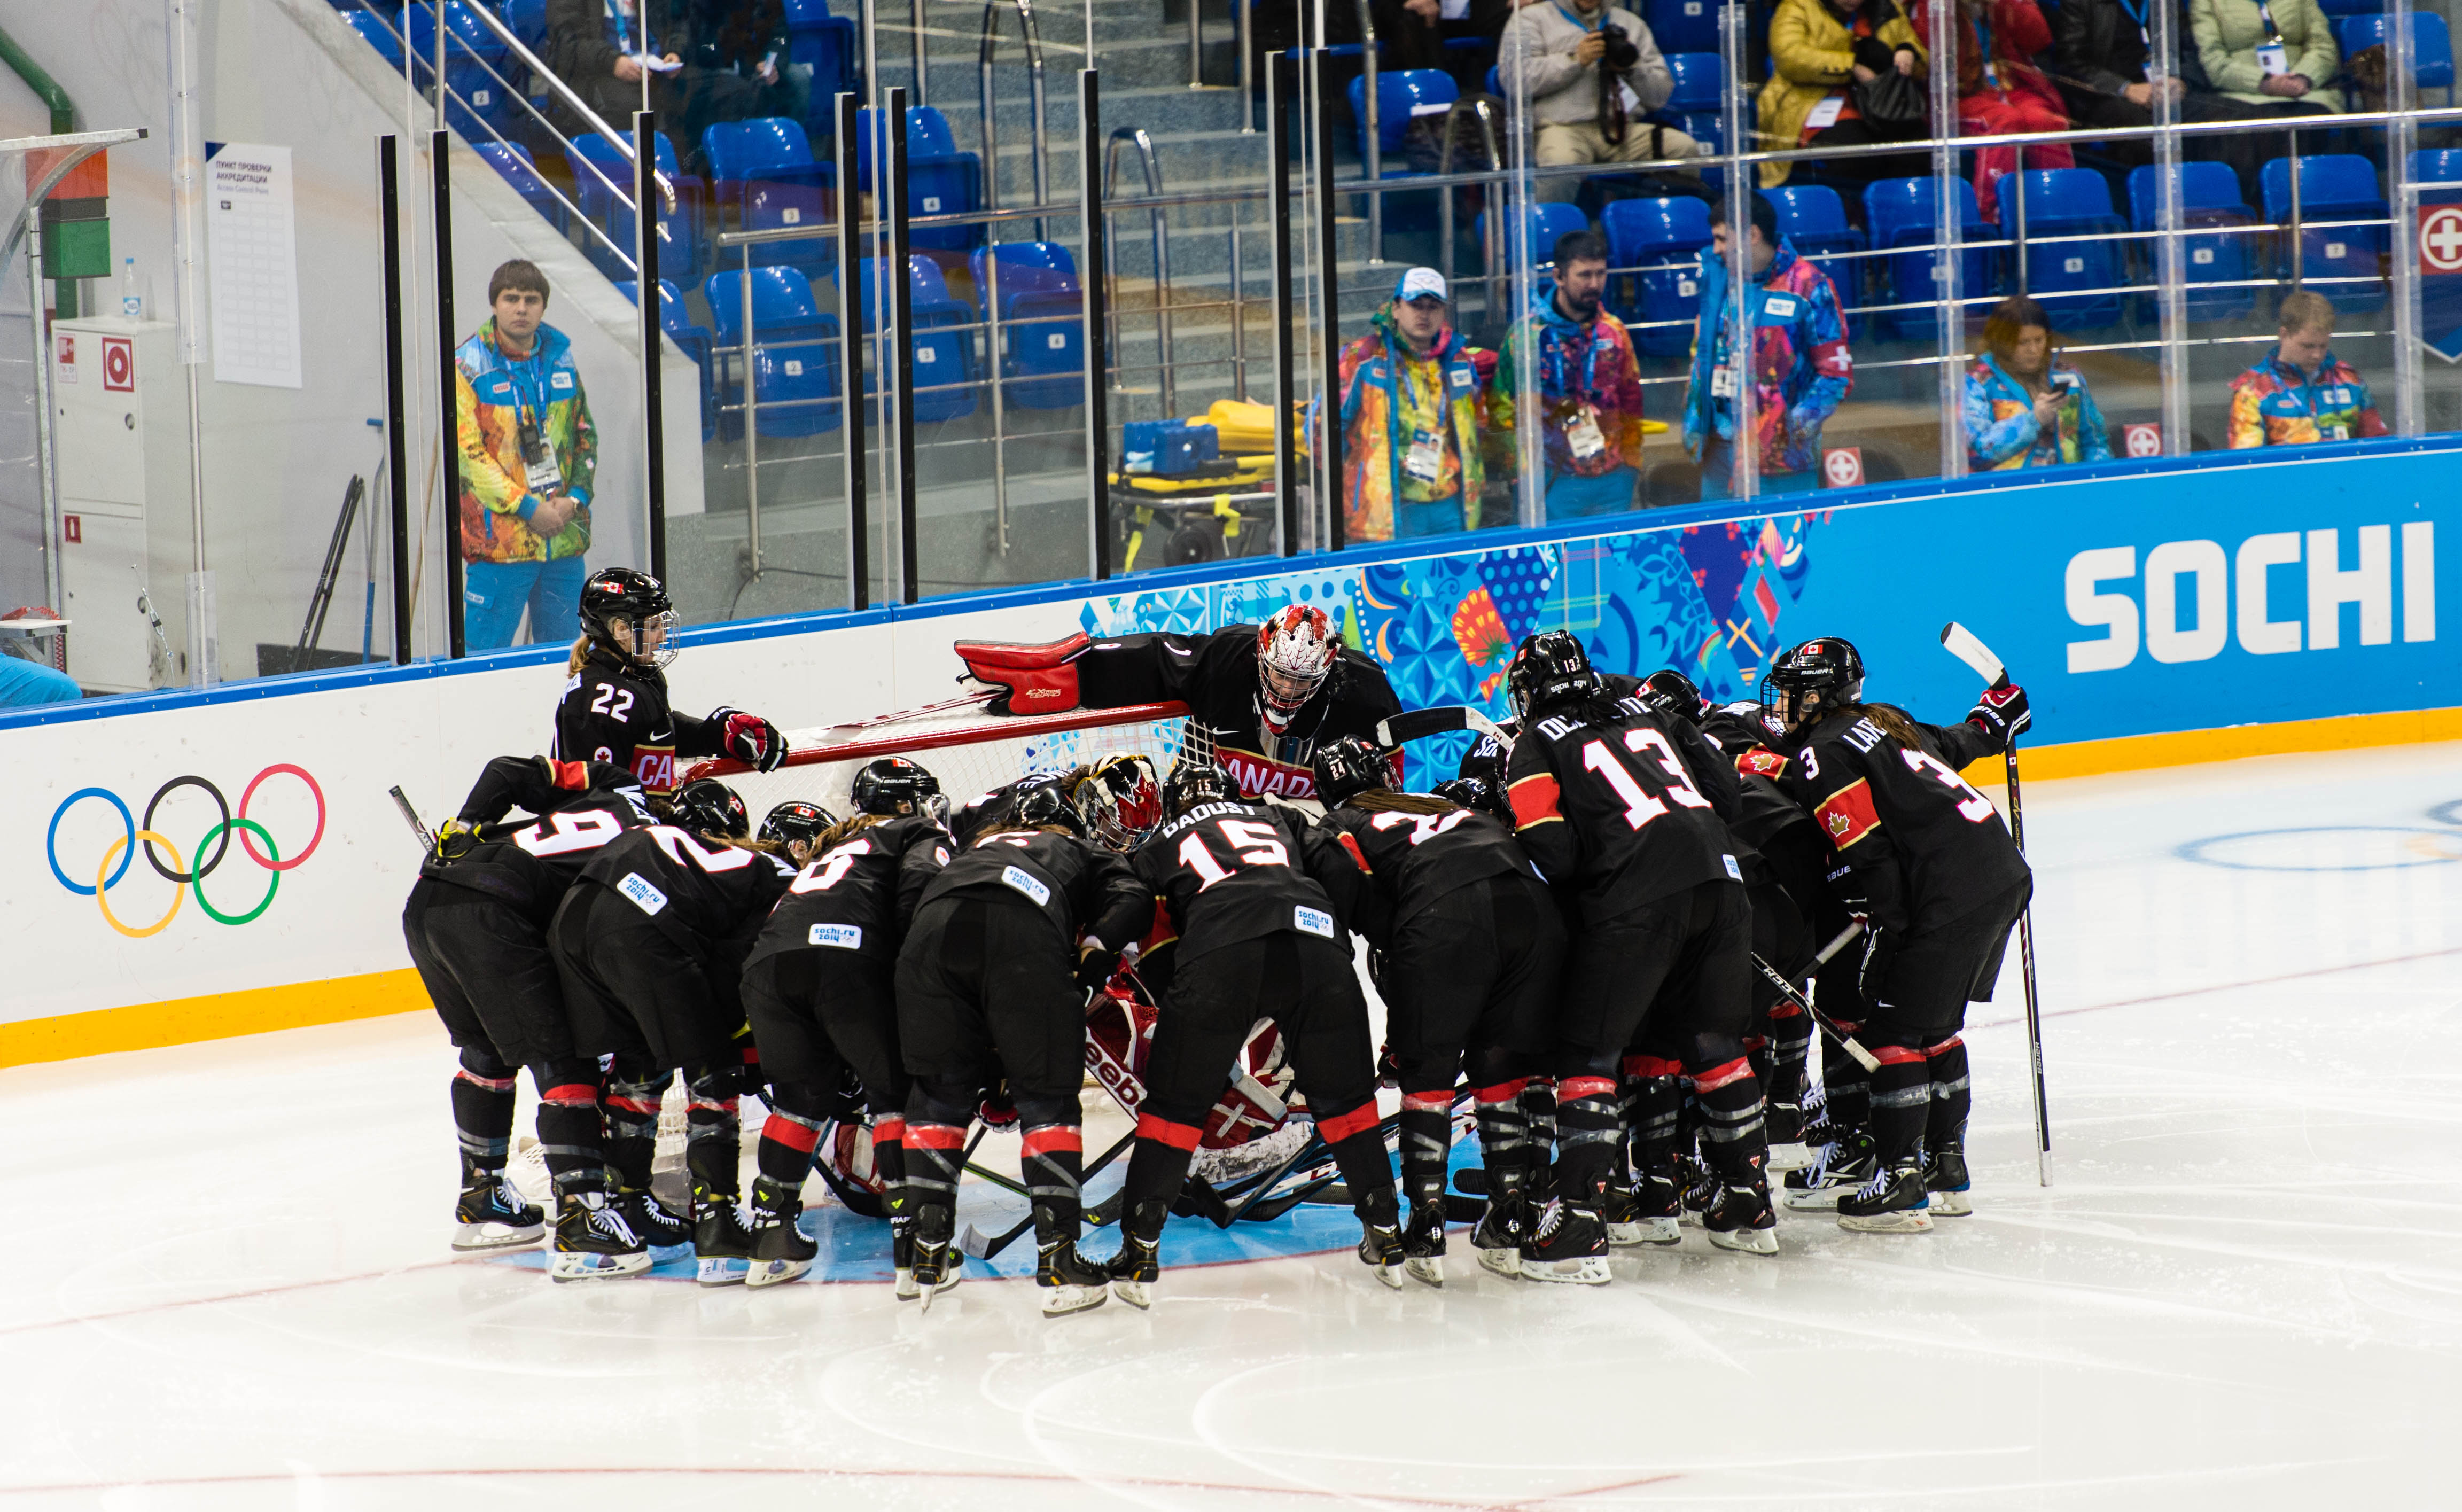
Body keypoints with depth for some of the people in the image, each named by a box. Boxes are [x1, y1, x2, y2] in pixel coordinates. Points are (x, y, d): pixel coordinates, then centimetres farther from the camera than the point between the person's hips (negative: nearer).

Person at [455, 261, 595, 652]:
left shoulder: (560, 359, 11)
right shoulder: (468, 366, -5)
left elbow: (585, 436, 16)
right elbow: (466, 451, -11)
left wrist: (575, 498, -1)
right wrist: (526, 507, -15)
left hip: (564, 538, 5)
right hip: (499, 540, -5)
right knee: (486, 657, -6)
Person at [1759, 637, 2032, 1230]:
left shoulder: (1820, 756, -8)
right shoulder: (1881, 721, 16)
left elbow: (1869, 860, -14)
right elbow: (1955, 746, 32)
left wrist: (1883, 938, -9)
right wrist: (1994, 719, 52)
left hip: (1953, 900, -9)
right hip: (2004, 874, 9)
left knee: (1895, 1029, -3)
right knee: (1937, 1025, 20)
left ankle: (1900, 1183, -4)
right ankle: (1945, 1169, 27)